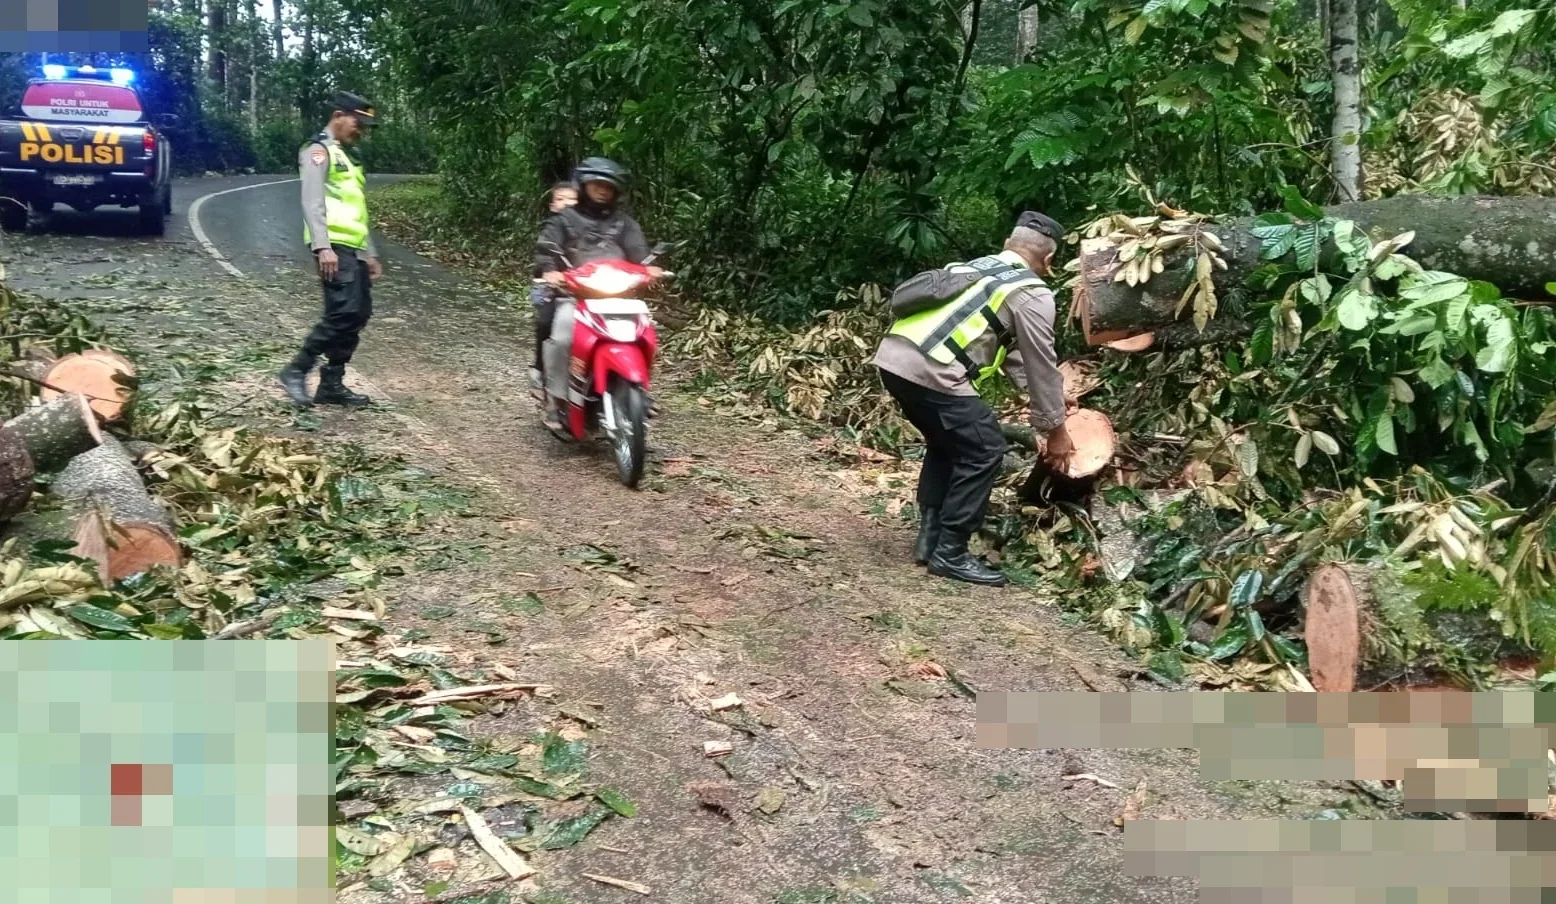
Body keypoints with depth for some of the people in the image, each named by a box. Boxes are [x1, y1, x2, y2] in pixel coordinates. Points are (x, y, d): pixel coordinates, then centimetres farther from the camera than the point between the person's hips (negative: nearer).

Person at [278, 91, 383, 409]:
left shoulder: (346, 157, 25)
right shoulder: (319, 152, -3)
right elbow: (313, 203, -15)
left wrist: (370, 253, 22)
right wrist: (322, 246, -25)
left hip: (354, 250, 10)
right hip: (334, 248, -10)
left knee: (358, 315, 6)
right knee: (344, 312, -19)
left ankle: (332, 385, 11)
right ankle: (296, 371, -9)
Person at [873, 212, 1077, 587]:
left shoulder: (976, 268, 28)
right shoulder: (1032, 293, 2)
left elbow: (1011, 350, 33)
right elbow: (1042, 365, 7)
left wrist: (1049, 398, 36)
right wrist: (1055, 429, 18)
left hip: (892, 356, 9)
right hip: (929, 371, -9)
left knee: (947, 443, 25)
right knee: (983, 450, 4)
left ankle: (930, 539, 25)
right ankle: (950, 554, 7)